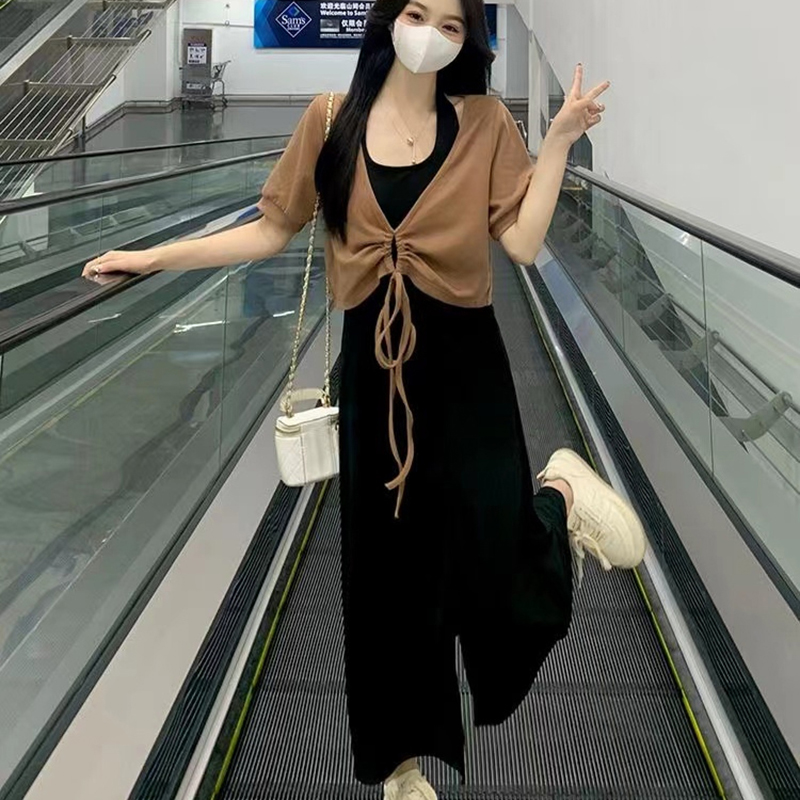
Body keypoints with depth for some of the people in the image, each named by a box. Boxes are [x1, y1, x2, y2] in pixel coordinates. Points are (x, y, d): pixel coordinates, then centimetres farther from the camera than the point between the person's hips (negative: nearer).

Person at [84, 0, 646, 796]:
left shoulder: (485, 121, 0)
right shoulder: (331, 119, 2)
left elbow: (524, 244, -7)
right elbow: (271, 231, 3)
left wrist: (558, 141, -11)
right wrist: (151, 257, 0)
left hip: (464, 360, -1)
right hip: (371, 364, 1)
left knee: (495, 566, -8)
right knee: (386, 564, 10)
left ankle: (560, 498, 29)